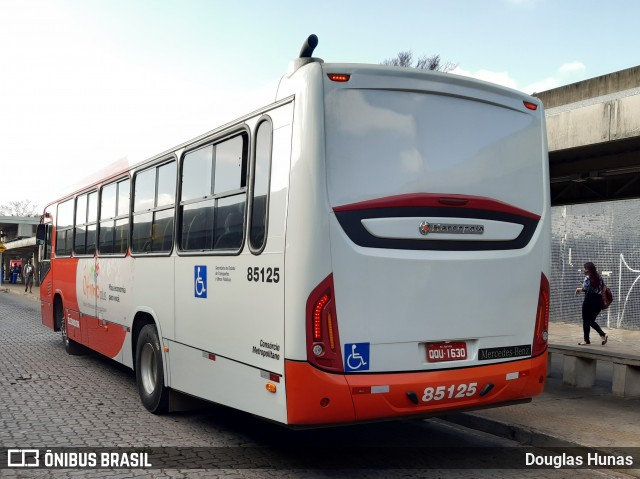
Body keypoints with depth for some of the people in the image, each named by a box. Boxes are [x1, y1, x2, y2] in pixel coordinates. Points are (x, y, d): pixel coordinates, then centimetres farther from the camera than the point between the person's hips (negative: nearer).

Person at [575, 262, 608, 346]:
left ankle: (586, 340, 8)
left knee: (586, 321, 5)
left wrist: (579, 289, -1)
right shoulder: (599, 277, 11)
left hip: (589, 300, -7)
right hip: (599, 301, 7)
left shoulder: (587, 277, -9)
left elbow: (586, 288, -20)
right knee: (592, 320, 17)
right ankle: (603, 335, 1)